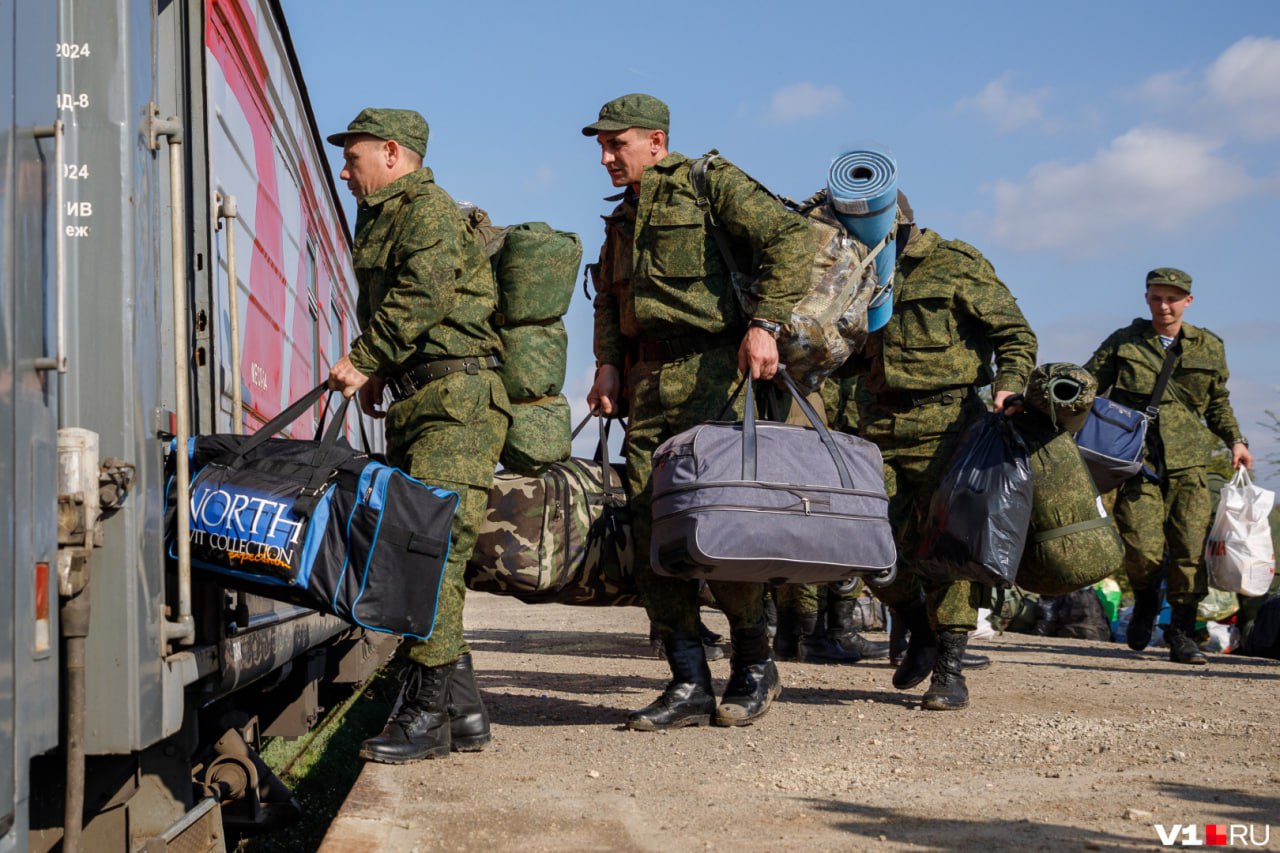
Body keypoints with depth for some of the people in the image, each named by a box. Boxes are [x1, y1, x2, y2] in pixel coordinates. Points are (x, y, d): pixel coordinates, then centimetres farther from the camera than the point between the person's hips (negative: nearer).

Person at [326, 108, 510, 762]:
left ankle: (431, 712, -14)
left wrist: (364, 360, -15)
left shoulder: (428, 207, -5)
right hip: (417, 402, 10)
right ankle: (462, 709, 12)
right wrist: (377, 372, 17)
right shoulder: (380, 218, 25)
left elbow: (421, 294, -18)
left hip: (456, 398, -10)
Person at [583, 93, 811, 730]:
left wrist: (764, 323, -18)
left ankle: (754, 664, 8)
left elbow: (790, 238, -10)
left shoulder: (711, 184, 0)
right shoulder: (623, 218, 23)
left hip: (713, 373, -7)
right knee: (652, 529, -1)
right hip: (649, 385, 7)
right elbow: (608, 300, 28)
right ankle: (689, 685, 5)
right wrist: (608, 363, 11)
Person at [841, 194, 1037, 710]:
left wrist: (1008, 385, -18)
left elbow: (1015, 333, -1)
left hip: (945, 425, -5)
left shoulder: (956, 265, 0)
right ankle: (919, 634, 22)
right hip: (879, 427, 5)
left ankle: (949, 669, 1)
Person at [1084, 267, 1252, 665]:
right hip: (1137, 461, -2)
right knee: (1143, 549, -13)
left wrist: (1235, 440, 10)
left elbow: (1218, 403, 23)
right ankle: (1145, 603, 20)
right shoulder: (1123, 343, 7)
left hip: (1188, 464, 2)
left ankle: (1182, 635, 10)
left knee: (1190, 550, -4)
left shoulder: (1208, 348, 12)